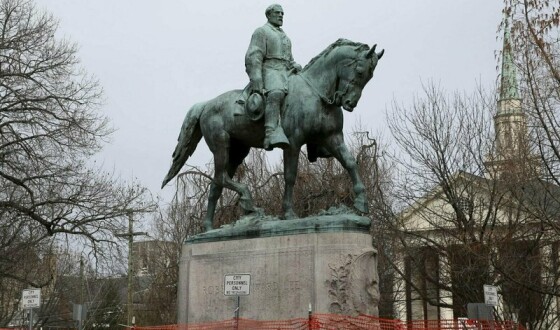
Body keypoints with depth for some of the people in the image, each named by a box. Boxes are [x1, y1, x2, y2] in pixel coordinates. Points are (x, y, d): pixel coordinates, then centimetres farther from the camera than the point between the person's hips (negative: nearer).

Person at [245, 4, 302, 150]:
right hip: (269, 70, -9)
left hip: (286, 72, 9)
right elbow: (253, 58, -7)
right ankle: (272, 133, -53)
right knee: (276, 93, -37)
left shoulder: (285, 37, 30)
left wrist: (295, 66, 11)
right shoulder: (261, 32, 6)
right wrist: (256, 83, -19)